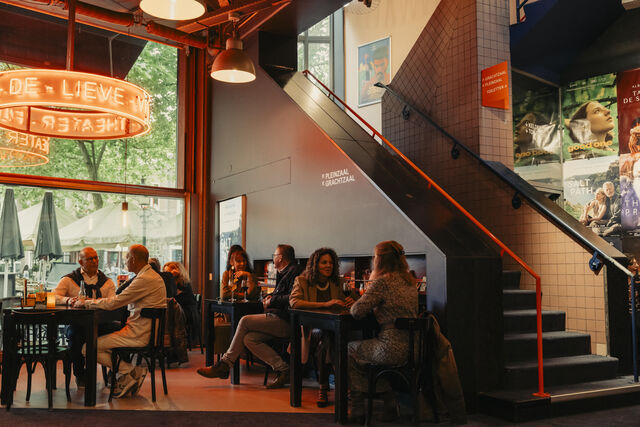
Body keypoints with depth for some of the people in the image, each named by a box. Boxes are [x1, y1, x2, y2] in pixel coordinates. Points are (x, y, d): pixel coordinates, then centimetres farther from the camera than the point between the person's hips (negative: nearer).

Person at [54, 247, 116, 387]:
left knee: (119, 329, -27)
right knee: (75, 335, -36)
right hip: (76, 323, -2)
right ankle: (79, 375, -9)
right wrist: (69, 300, -25)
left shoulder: (107, 281, 15)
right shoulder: (69, 280, 9)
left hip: (100, 322, 2)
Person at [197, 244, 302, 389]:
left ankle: (224, 364, -7)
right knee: (249, 339, -8)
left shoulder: (294, 271, -8)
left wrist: (273, 300, -10)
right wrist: (271, 296, 12)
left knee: (245, 321, -14)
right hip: (277, 320, 10)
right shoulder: (283, 273, 24)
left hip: (283, 321, -10)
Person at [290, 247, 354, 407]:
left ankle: (323, 387, -26)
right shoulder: (302, 281, 3)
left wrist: (349, 302, -1)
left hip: (331, 327, 3)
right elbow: (294, 302, -14)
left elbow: (341, 303, 27)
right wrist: (325, 304, -22)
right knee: (326, 335, -36)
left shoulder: (337, 282, 16)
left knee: (326, 341, -34)